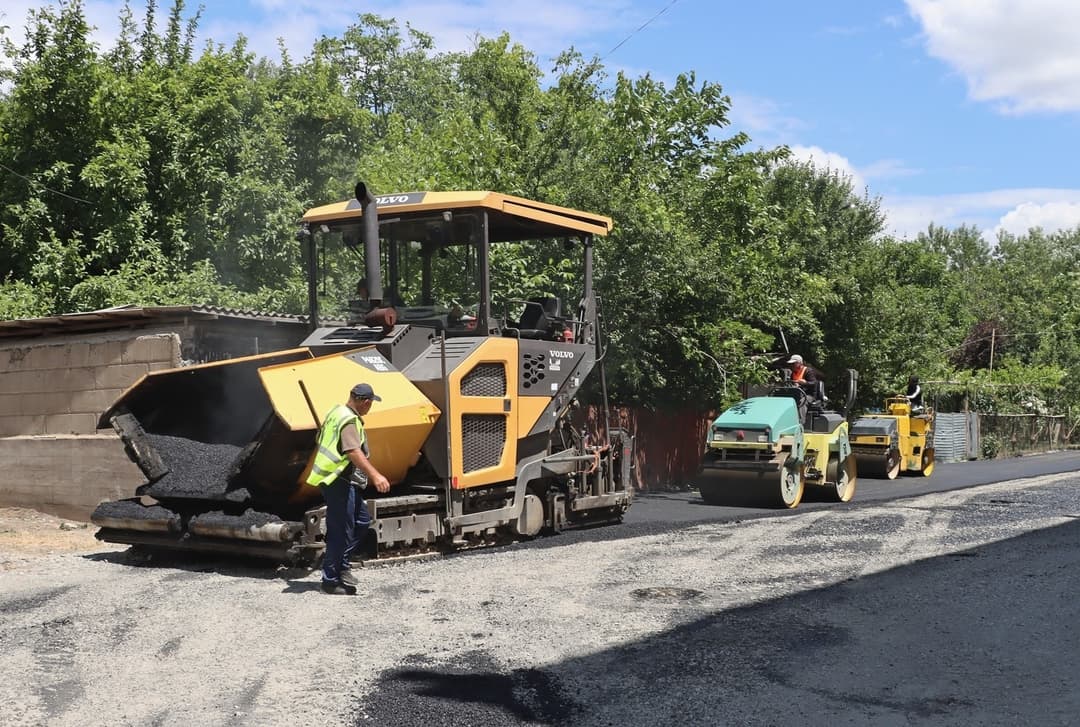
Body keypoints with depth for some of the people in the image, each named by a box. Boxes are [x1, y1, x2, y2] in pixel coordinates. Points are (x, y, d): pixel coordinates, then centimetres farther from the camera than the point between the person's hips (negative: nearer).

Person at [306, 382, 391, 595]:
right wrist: (375, 476, -40)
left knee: (362, 521, 15)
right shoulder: (349, 420, -18)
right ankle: (330, 580, 1)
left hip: (344, 481, 11)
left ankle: (339, 562, 20)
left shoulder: (338, 412, 15)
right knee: (341, 530, -5)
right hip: (339, 481, -11)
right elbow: (354, 452, -31)